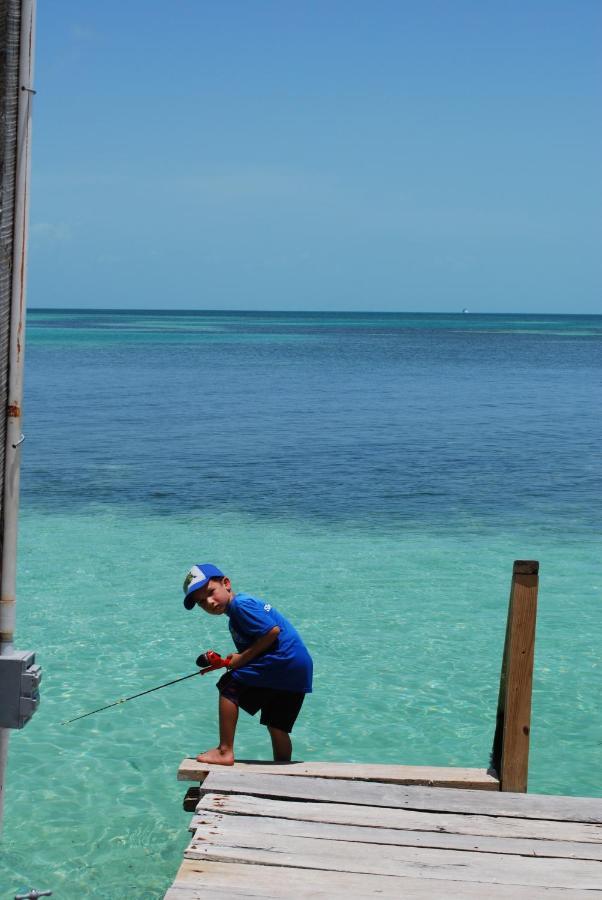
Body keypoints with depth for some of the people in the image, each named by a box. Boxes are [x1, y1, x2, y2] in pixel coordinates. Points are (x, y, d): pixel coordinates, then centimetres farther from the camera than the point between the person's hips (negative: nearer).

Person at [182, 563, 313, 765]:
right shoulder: (245, 603, 22)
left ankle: (224, 751, -5)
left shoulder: (241, 604, -9)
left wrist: (242, 659, -10)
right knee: (277, 727, 18)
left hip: (283, 660, -10)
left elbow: (272, 631, -18)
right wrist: (237, 658, 12)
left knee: (229, 686, -4)